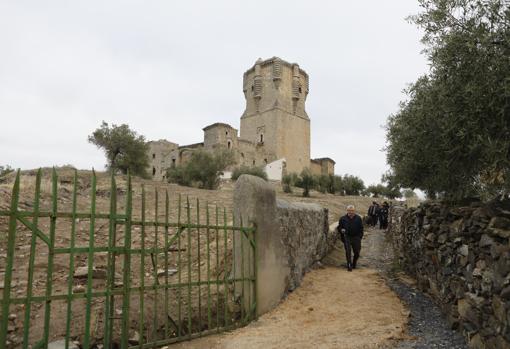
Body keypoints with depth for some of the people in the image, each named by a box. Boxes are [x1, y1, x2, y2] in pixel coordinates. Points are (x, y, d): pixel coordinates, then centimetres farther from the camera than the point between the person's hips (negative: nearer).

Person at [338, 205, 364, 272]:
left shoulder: (358, 218, 4)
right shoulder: (343, 218, 2)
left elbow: (361, 229, 10)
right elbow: (339, 227, 11)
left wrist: (360, 237, 1)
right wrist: (341, 230, -12)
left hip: (356, 237, 1)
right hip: (347, 237, -1)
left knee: (357, 252, 5)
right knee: (348, 251, -12)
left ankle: (354, 264, 28)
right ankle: (349, 265, -5)